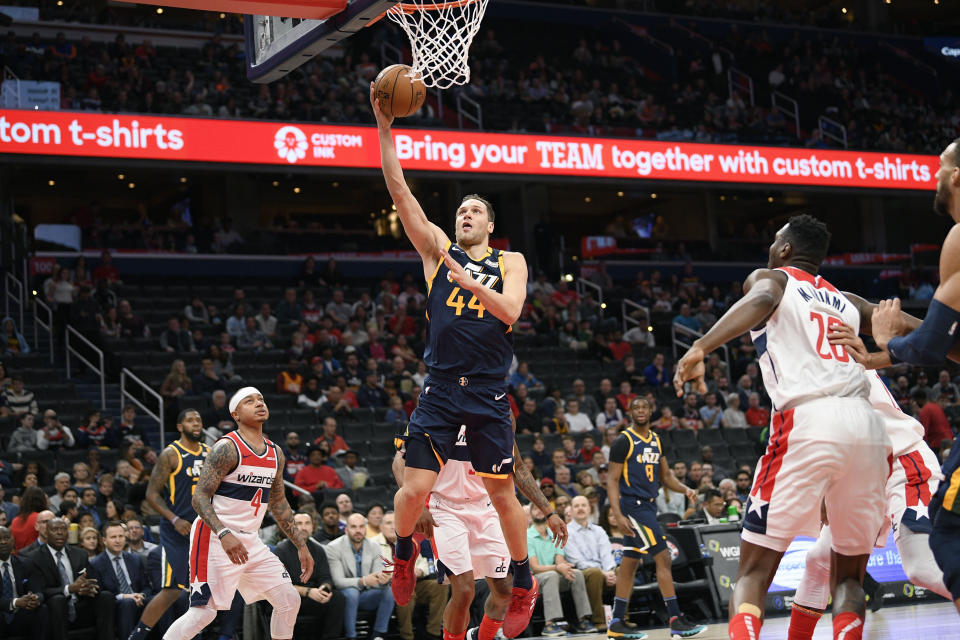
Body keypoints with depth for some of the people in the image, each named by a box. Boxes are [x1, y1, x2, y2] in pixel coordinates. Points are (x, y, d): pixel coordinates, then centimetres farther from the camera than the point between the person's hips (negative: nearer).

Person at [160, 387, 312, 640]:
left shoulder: (275, 453, 11)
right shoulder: (227, 448, -12)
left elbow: (278, 503, 22)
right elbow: (200, 497, -18)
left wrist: (301, 545, 18)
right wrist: (224, 534, -32)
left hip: (249, 541, 8)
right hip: (215, 540, -8)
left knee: (289, 600, 3)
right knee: (204, 612, -14)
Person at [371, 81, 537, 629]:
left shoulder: (510, 262, 9)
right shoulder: (438, 248, 10)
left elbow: (510, 309, -11)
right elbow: (399, 189, 2)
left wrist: (464, 278, -19)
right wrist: (385, 129, -4)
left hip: (489, 394, -1)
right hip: (441, 391, 1)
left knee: (503, 494, 4)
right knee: (415, 490, -7)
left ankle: (525, 580, 24)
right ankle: (405, 553, 24)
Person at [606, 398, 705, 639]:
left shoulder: (656, 440, 13)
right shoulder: (624, 441, -9)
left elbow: (666, 476, 18)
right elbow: (612, 480, -11)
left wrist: (685, 489, -1)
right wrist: (618, 514, -20)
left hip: (648, 506, 8)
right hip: (633, 506, -8)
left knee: (630, 563, 10)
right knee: (663, 557, -12)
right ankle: (676, 620, -11)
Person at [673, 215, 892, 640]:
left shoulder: (769, 278, 16)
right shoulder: (845, 301, 29)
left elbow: (763, 299, -9)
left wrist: (700, 348, -20)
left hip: (808, 421, -4)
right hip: (867, 426, 4)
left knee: (754, 568, 3)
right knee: (849, 575, 17)